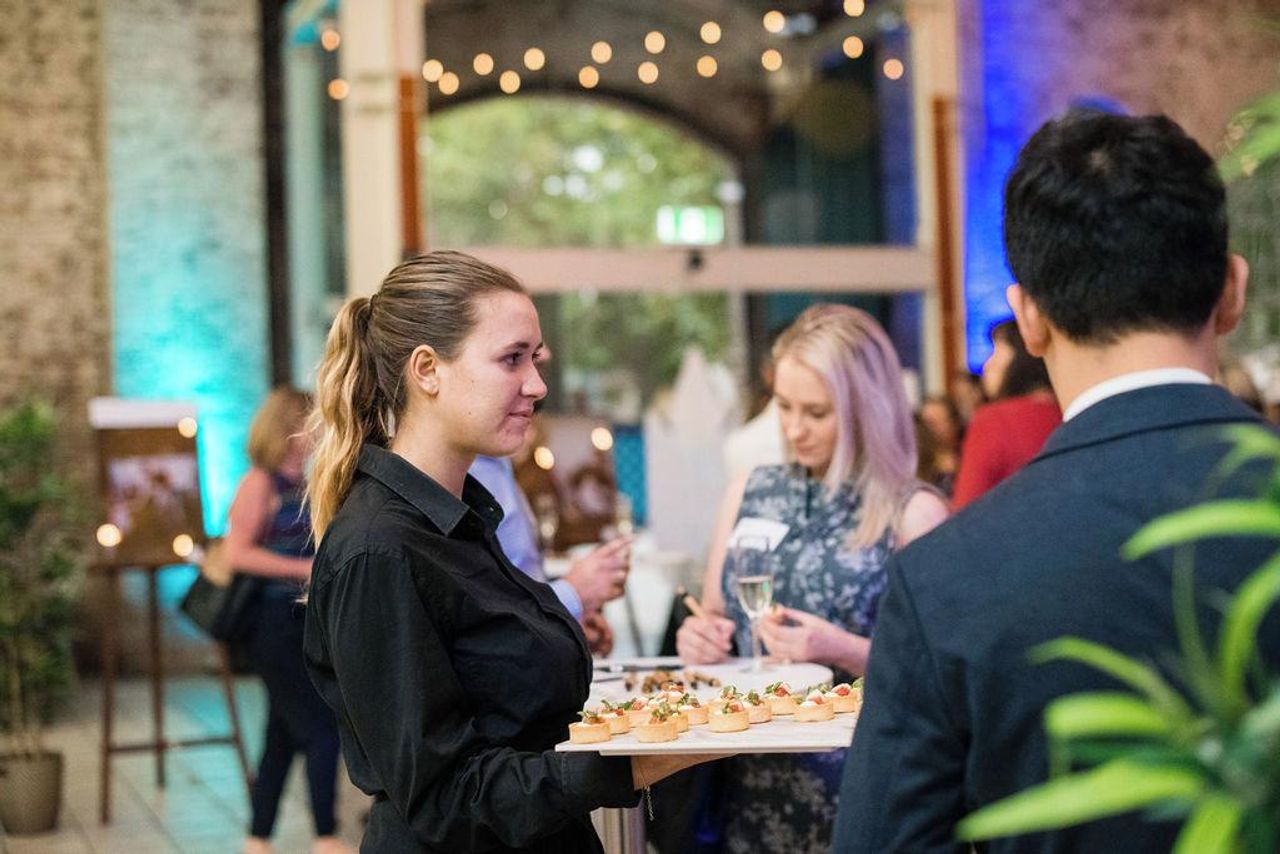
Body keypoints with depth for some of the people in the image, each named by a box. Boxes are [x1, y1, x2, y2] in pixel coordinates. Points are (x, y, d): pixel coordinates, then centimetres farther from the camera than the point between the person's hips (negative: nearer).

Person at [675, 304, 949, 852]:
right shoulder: (749, 493, 7)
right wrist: (699, 638, -5)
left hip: (856, 788, -4)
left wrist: (845, 651, -21)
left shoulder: (913, 514, -8)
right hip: (750, 781, 4)